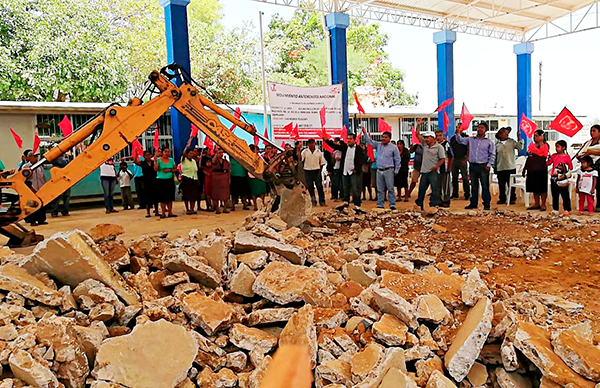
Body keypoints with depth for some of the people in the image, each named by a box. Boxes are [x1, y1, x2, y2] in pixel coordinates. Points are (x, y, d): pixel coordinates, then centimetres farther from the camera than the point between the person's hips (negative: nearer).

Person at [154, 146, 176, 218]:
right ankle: (163, 213, 3)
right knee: (163, 198, -3)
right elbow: (155, 169, -14)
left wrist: (170, 170, -9)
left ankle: (170, 212, 10)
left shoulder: (171, 160, 8)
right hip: (161, 180, -3)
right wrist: (156, 160, -19)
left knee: (170, 197, 4)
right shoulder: (158, 160, -1)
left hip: (170, 180, 3)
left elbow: (175, 169, 8)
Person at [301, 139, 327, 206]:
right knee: (310, 187, 5)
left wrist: (320, 169, 2)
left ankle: (322, 201, 4)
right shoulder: (305, 152, 3)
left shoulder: (318, 152, 7)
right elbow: (300, 159, -8)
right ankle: (313, 201, 16)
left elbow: (322, 162, 11)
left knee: (319, 186, -2)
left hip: (317, 171, 0)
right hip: (308, 171, 0)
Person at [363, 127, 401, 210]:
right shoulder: (378, 145, 12)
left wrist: (396, 171, -2)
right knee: (380, 189, 7)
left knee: (390, 189, -4)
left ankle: (392, 205, 0)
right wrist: (365, 133, -2)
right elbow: (370, 141, 11)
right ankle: (380, 205, 13)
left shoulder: (393, 147, 1)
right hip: (379, 170, 4)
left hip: (389, 171, -4)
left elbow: (397, 160, 2)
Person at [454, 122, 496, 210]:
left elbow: (492, 155, 3)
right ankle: (473, 203, 17)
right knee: (474, 186, 9)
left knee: (485, 186, -1)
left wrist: (489, 165, -7)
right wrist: (458, 134, -17)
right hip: (473, 166, 3)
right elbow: (460, 140, 3)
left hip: (483, 166, -2)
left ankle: (486, 204, 6)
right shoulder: (471, 140, 11)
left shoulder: (489, 142, 5)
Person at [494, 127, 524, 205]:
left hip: (511, 167, -1)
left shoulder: (512, 142, 4)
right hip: (500, 168, 1)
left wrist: (519, 137, -13)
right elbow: (495, 156, 11)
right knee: (501, 184, 7)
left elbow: (520, 146, -10)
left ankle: (512, 198, 12)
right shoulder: (497, 144, 7)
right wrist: (494, 166, 10)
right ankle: (502, 198, 18)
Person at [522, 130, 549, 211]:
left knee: (542, 188, -2)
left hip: (541, 169, -6)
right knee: (534, 187, 10)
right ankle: (537, 204, 18)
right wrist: (525, 168, 18)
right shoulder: (532, 145, 15)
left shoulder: (545, 145, -2)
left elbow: (544, 154, -19)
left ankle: (543, 204, 5)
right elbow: (528, 157, 19)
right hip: (531, 169, 6)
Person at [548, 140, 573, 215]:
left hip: (563, 179, -4)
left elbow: (571, 167, 0)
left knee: (565, 195, 0)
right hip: (554, 178, 4)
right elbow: (547, 163, 0)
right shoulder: (554, 156, 8)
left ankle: (567, 209, 6)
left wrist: (564, 169, -16)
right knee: (554, 195, 10)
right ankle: (555, 209, 19)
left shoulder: (567, 157, -2)